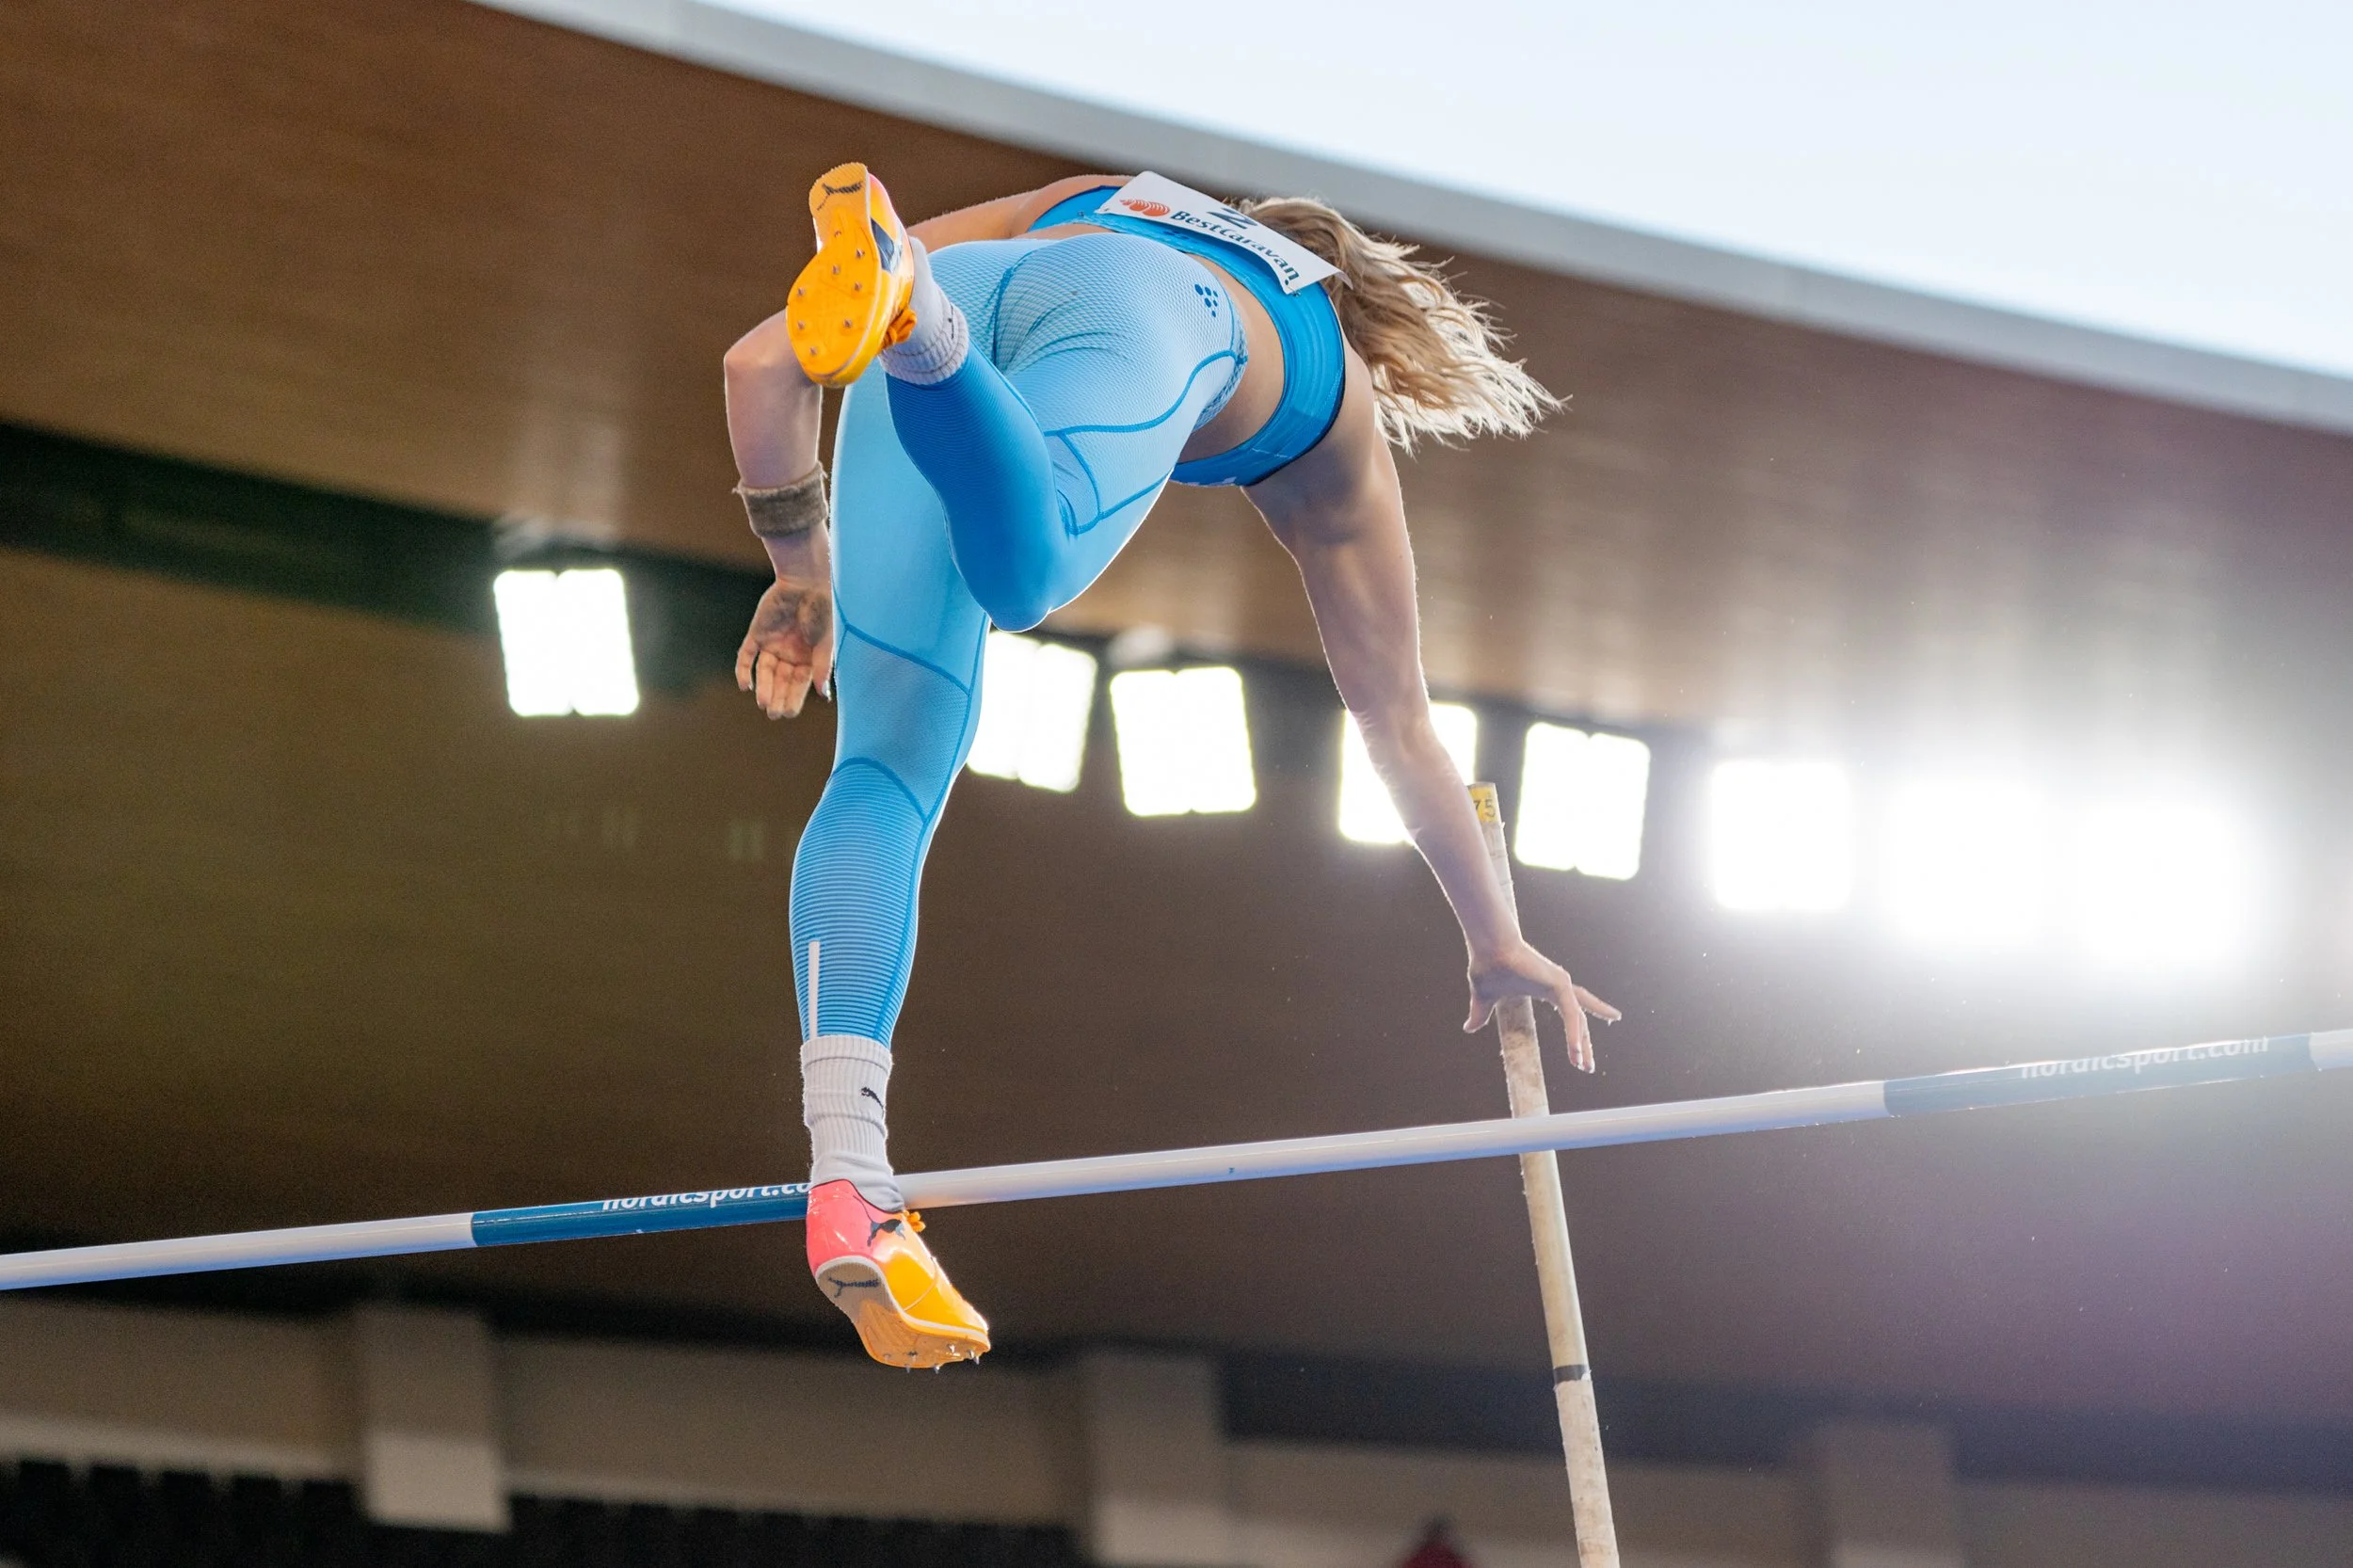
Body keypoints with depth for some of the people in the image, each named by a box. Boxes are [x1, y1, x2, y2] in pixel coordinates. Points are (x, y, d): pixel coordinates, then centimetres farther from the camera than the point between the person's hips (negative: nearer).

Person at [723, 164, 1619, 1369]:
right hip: (1126, 321, -2)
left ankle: (845, 1186, -19)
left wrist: (804, 574, 47)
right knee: (1025, 578, -34)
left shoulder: (1077, 203, 48)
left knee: (885, 770, -2)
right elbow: (1399, 726, 48)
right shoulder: (1339, 409, 43)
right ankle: (898, 301, -61)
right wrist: (1497, 941, 58)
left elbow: (759, 365, 37)